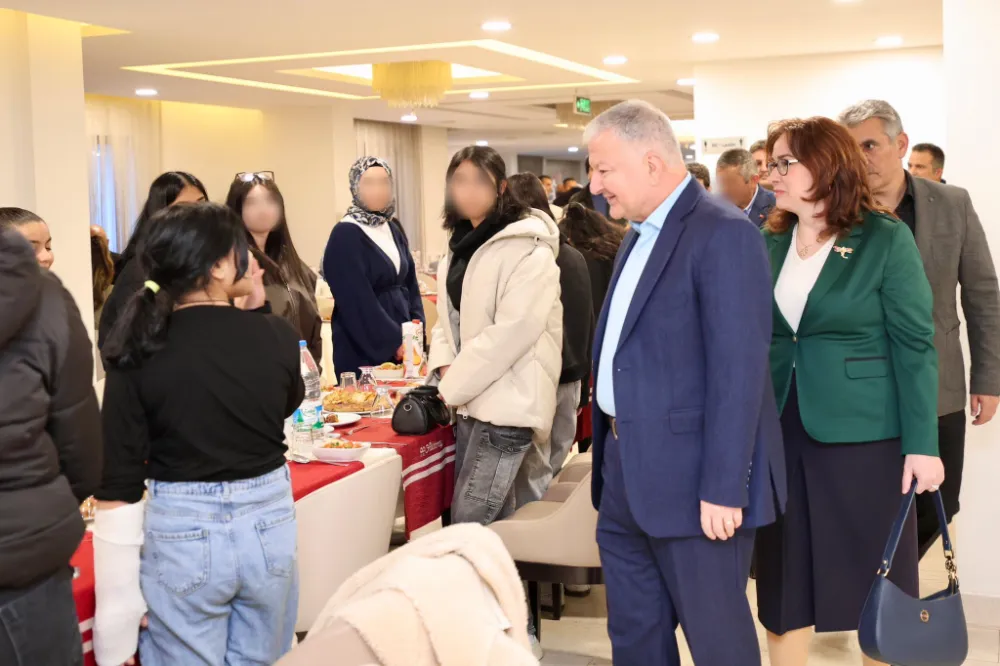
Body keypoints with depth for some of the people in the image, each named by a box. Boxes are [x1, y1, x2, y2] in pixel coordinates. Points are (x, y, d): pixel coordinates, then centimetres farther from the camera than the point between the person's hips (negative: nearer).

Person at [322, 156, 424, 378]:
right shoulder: (345, 236, -12)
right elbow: (358, 301, -17)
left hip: (403, 342, 7)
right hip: (364, 349, -7)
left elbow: (410, 284, 11)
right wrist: (394, 340, -18)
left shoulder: (393, 230, 11)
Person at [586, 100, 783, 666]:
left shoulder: (723, 234, -16)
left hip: (693, 479, -9)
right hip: (628, 470, 9)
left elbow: (739, 370, -21)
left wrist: (723, 488, -22)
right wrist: (612, 449, 15)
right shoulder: (641, 234, 13)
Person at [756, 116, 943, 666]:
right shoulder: (770, 244, 6)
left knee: (873, 585, 8)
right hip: (781, 434, 4)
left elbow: (914, 346, -8)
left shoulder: (885, 239, -6)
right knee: (783, 583, 10)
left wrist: (921, 444, -13)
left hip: (863, 435, -4)